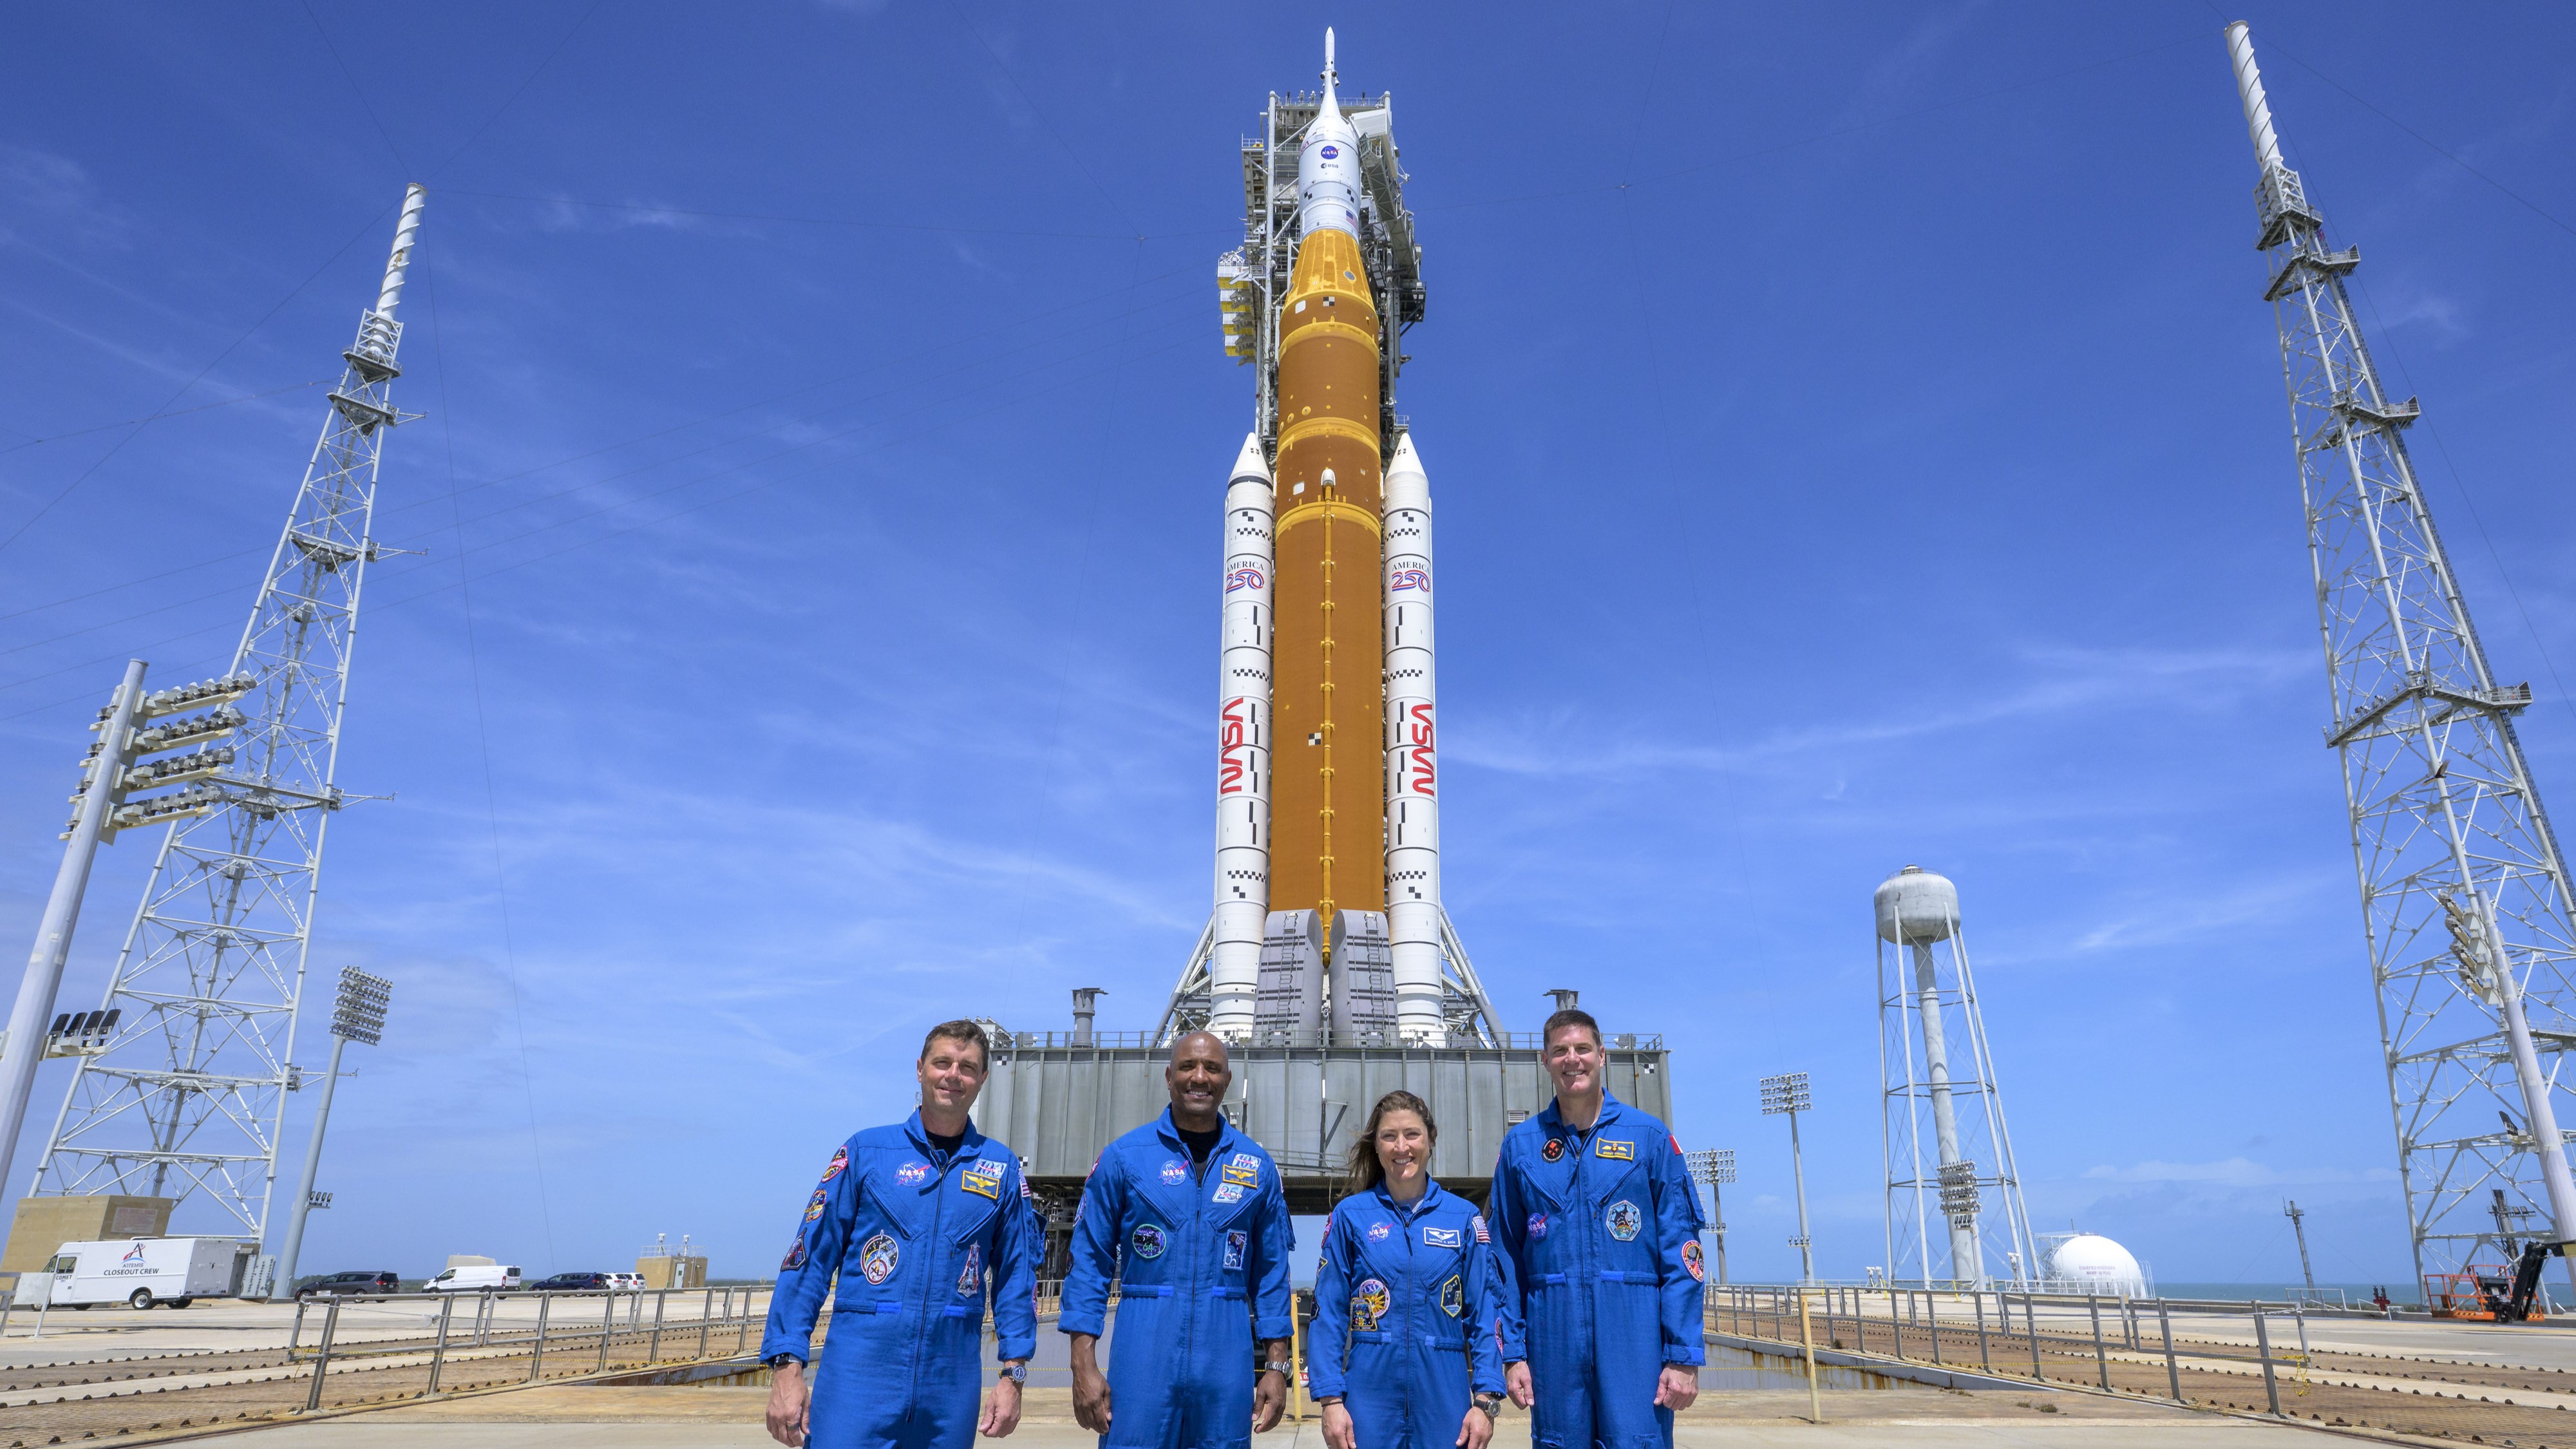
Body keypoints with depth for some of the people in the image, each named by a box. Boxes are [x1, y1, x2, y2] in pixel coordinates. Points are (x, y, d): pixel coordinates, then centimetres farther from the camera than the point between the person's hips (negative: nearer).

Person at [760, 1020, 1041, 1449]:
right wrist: (786, 1365, -6)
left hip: (950, 1383, 2)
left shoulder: (1001, 1168, 7)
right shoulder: (866, 1151, 3)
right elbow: (809, 1259, 1)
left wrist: (1013, 1375, 2)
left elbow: (1017, 1275, 9)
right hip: (859, 1370, -2)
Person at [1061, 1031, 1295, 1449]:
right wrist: (1084, 1366, -5)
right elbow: (1089, 1262, 0)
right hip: (1143, 1353, -2)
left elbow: (1272, 1271, 9)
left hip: (1226, 1362, 2)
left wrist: (1277, 1367, 5)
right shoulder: (1124, 1156, 0)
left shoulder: (1257, 1166, 6)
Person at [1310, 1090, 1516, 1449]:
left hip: (1444, 1403, 1)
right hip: (1370, 1399, -1)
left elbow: (1485, 1313, 2)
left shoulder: (1464, 1217, 3)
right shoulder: (1350, 1215, 0)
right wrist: (1330, 1399, -7)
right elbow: (1328, 1314, -1)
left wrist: (1486, 1400, -6)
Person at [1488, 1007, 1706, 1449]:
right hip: (1553, 1336, 2)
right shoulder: (1520, 1145, 7)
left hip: (1634, 1333, -2)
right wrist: (1512, 1353, 3)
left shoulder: (1649, 1135, 2)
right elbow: (1507, 1259, 9)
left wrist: (1684, 1355, -6)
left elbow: (1681, 1250, -1)